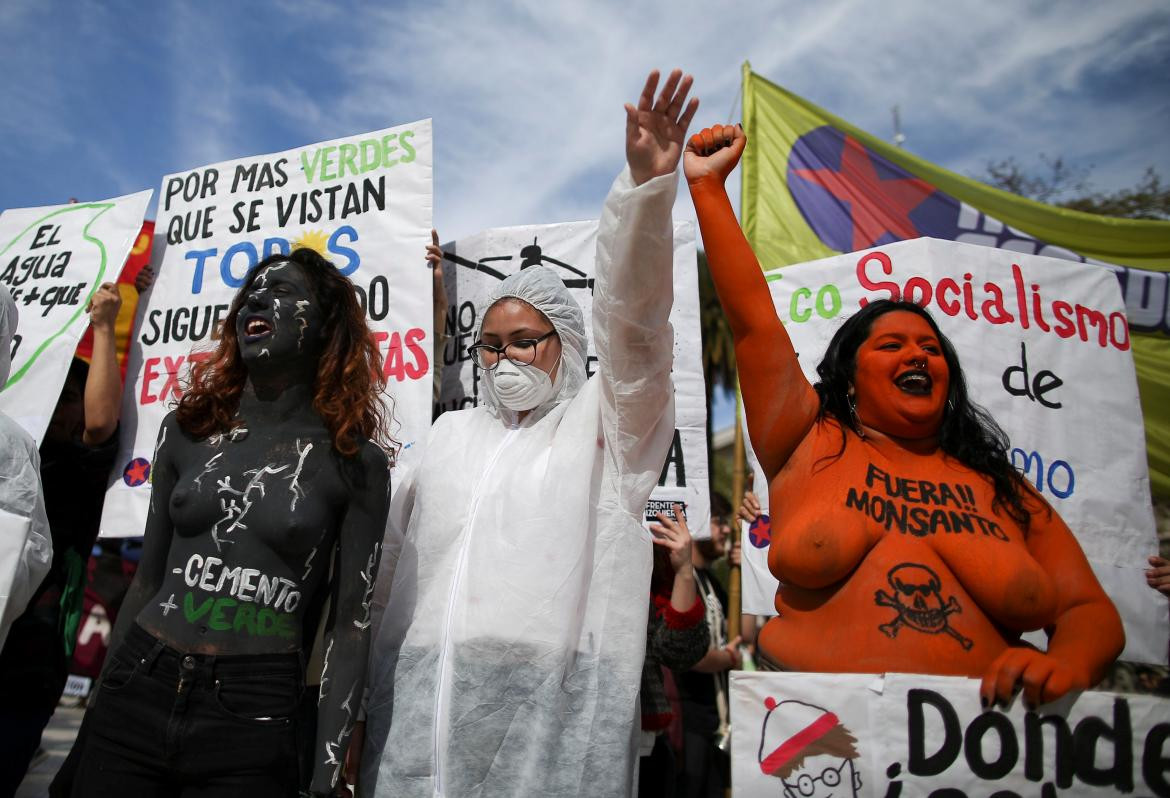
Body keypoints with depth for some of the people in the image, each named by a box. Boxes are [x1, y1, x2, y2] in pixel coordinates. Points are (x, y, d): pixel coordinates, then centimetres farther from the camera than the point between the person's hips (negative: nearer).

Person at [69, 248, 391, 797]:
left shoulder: (354, 461, -5)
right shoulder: (188, 430, 5)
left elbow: (351, 624, -5)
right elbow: (148, 578, 12)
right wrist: (99, 700, 14)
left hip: (253, 716, -3)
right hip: (136, 693, 4)